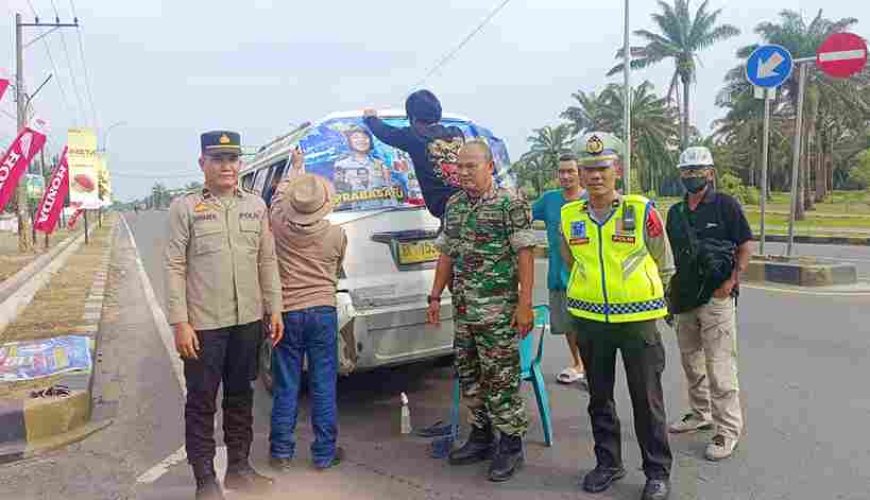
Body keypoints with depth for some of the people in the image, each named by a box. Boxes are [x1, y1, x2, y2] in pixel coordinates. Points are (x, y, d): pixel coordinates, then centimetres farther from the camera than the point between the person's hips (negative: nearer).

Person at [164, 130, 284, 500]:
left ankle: (239, 467, 32)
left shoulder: (256, 205, 7)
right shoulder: (185, 207, -4)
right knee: (201, 401, 7)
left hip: (248, 320, 4)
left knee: (241, 396, 16)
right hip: (203, 324, -4)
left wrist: (274, 310, 6)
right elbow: (175, 267, -6)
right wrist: (179, 322, -12)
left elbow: (267, 261, 9)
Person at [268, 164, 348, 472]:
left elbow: (281, 191, 16)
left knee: (286, 386, 10)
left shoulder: (279, 225, -6)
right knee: (323, 386, 6)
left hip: (287, 312, 1)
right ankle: (325, 453, 14)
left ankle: (281, 453, 19)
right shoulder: (336, 234, -7)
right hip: (323, 312, -1)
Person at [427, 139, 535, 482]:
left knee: (501, 379, 0)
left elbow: (525, 255, -11)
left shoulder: (511, 204, -8)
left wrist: (525, 304, -16)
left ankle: (511, 445, 16)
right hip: (462, 309, 7)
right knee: (468, 376, 15)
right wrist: (435, 296, 13)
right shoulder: (453, 205, 11)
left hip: (498, 310, -6)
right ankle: (481, 437, 31)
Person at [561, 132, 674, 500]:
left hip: (637, 319, -3)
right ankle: (608, 463, 32)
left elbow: (664, 265, 5)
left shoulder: (643, 211, -8)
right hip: (589, 319, 3)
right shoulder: (570, 217, 0)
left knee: (647, 400, 5)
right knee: (599, 397, 15)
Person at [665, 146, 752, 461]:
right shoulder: (676, 212, 11)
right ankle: (700, 414, 33)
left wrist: (731, 282, -14)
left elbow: (746, 246, -6)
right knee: (691, 361, 17)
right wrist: (673, 292, 11)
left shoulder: (725, 205, -6)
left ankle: (728, 429, 6)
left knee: (720, 366, -5)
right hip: (685, 298, 7)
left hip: (716, 297, -7)